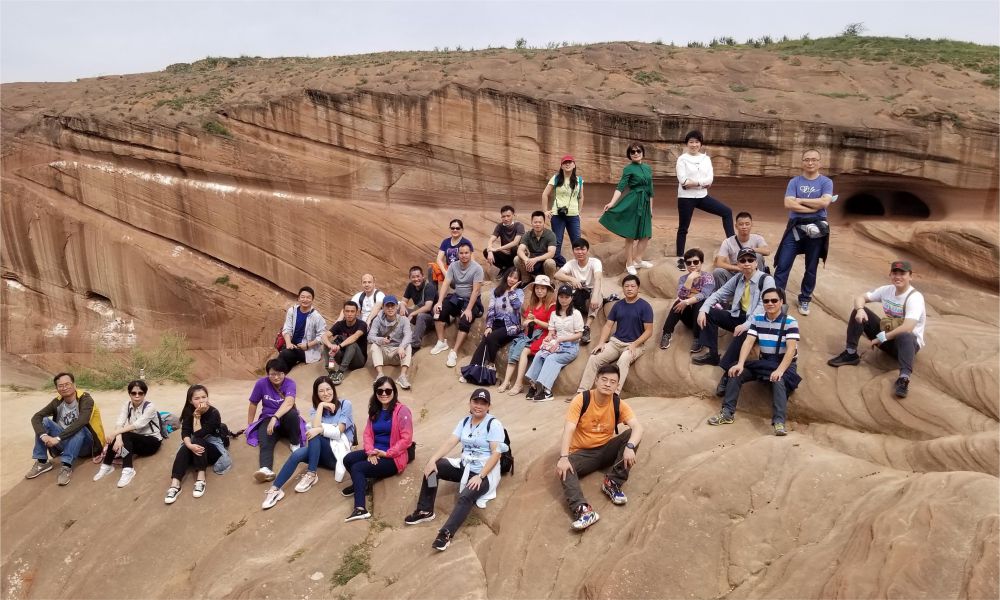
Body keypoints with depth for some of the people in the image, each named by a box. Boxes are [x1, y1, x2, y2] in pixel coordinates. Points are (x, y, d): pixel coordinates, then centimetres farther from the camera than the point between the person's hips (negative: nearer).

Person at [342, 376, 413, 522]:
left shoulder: (402, 410, -11)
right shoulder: (375, 410, 12)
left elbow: (406, 439, -17)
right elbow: (368, 433, 7)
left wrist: (386, 453, -18)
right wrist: (370, 452, -11)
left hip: (393, 458, -7)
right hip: (374, 453, 7)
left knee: (357, 468, -22)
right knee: (348, 459, -17)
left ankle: (360, 508, -22)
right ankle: (360, 483, 9)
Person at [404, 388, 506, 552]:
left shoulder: (494, 424, -12)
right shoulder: (465, 421, 8)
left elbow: (496, 453, -19)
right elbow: (450, 442, -3)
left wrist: (479, 476, -28)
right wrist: (432, 459, -19)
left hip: (485, 472, -7)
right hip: (464, 466, 7)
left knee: (466, 496, -34)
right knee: (433, 467, -11)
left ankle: (446, 534, -40)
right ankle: (425, 511, -3)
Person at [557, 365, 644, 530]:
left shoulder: (619, 404, -10)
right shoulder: (581, 400, -16)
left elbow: (638, 427, -23)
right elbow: (568, 429, -24)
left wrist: (629, 447, -44)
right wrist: (563, 457, -39)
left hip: (607, 449, 2)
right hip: (582, 453, -2)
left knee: (632, 435, -23)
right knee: (564, 468, -32)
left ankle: (613, 483, -21)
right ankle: (582, 509, -50)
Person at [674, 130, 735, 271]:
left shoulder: (706, 159, 6)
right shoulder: (682, 159, -6)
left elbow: (709, 180, -4)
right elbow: (683, 181, -16)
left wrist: (693, 182, -16)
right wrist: (701, 183, -14)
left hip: (702, 196, 4)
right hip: (686, 198, -4)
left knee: (727, 212, -2)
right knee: (683, 228, 3)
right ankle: (680, 259, 13)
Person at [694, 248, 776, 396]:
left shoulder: (766, 279, -10)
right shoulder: (737, 279, 10)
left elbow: (764, 305, -22)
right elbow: (718, 294, 8)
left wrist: (747, 324, -35)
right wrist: (703, 310, -10)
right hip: (738, 317, 7)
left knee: (743, 333, -40)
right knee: (709, 312, -7)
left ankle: (728, 371, -39)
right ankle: (713, 354, -7)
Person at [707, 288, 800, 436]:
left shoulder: (790, 322, -12)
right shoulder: (757, 319, 3)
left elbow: (791, 349, -22)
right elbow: (748, 342, -7)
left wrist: (779, 370, -36)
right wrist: (740, 364, -23)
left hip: (784, 364, -5)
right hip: (764, 362, 5)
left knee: (778, 379, -37)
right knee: (736, 372, -14)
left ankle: (779, 421, -43)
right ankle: (727, 413, -14)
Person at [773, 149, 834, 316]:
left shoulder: (826, 182, 3)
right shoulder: (794, 182, 4)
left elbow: (825, 202, -15)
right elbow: (788, 204, -11)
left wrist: (800, 200, -10)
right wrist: (814, 207, -14)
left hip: (816, 229, 0)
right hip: (795, 228, 0)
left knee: (811, 268, 10)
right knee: (782, 265, -3)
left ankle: (804, 300, 23)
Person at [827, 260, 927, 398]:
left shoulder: (915, 298, -22)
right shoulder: (887, 290, -2)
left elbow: (907, 328, -34)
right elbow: (860, 298, 3)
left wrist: (881, 338, -26)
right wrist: (860, 310, -22)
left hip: (909, 341, -6)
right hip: (886, 335, 6)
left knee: (904, 337, -44)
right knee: (858, 311, -9)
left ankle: (904, 378, -53)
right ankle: (851, 354, -10)